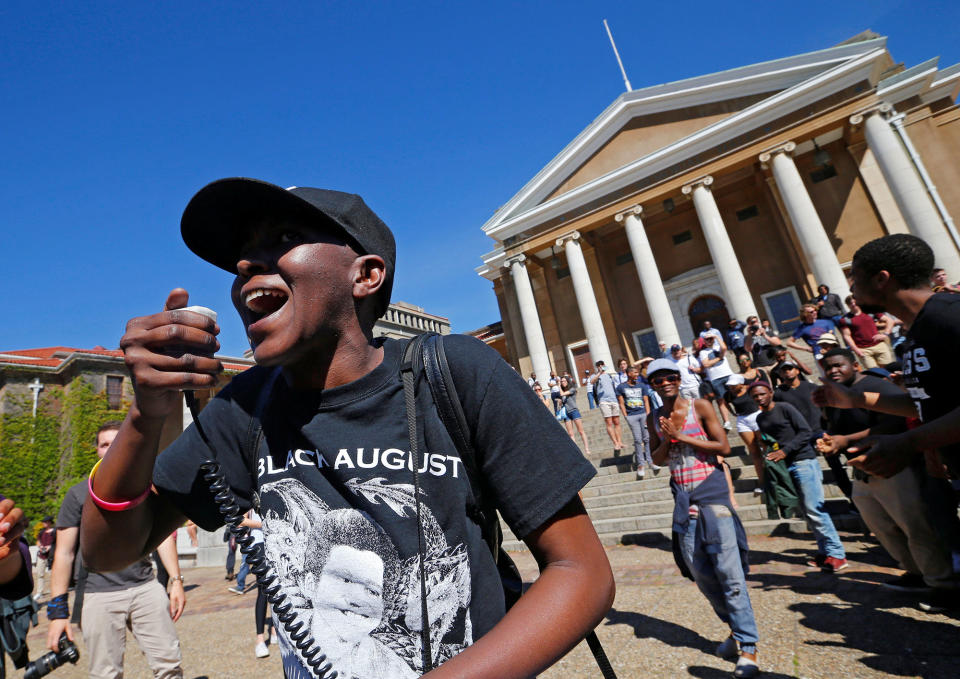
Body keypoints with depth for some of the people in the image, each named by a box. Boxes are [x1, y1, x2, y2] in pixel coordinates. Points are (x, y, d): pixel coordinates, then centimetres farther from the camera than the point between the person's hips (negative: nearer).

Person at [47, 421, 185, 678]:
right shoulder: (79, 494, 2)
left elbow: (163, 535, 9)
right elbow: (64, 553, 1)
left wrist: (176, 580, 0)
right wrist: (57, 610, -6)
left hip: (145, 587, 2)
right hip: (98, 594, -1)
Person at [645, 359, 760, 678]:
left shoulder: (700, 406, -6)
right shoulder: (654, 418, 6)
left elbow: (724, 447, -9)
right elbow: (657, 459, 10)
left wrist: (681, 437, -15)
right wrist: (666, 439, -10)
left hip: (712, 495, -4)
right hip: (684, 499, 5)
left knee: (729, 571, -5)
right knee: (700, 572, 10)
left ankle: (748, 646, 8)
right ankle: (735, 627, 31)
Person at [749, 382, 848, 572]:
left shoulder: (785, 408, -6)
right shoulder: (760, 418, 13)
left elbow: (805, 432, -11)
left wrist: (785, 451, -17)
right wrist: (771, 453, 3)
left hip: (803, 460, -6)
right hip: (785, 465, 6)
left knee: (814, 509, -9)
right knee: (808, 512, 7)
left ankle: (836, 553, -2)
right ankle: (824, 551, 13)